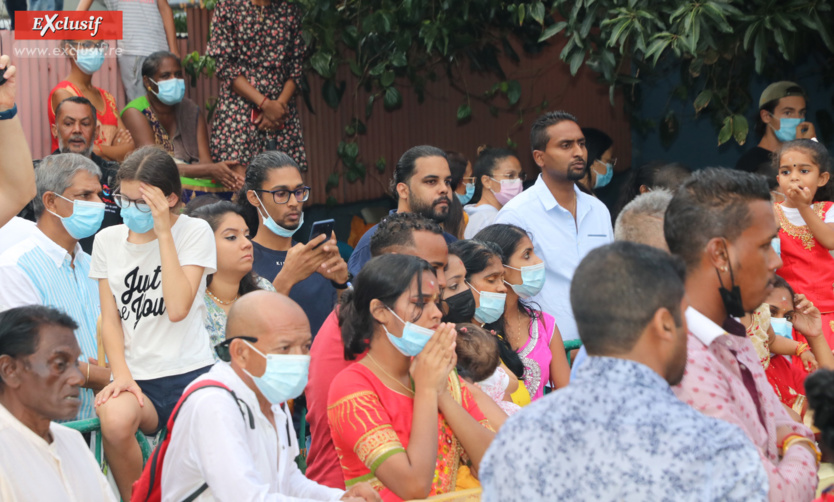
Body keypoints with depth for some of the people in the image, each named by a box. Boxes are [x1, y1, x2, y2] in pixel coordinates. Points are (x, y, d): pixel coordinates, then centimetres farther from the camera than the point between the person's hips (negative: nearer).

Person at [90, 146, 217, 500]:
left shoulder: (195, 232, 1)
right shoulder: (108, 240, 11)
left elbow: (178, 308, -13)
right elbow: (110, 318, 7)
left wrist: (163, 232, -12)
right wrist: (121, 374, -10)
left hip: (189, 374, -2)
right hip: (136, 377, 2)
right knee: (114, 419, -33)